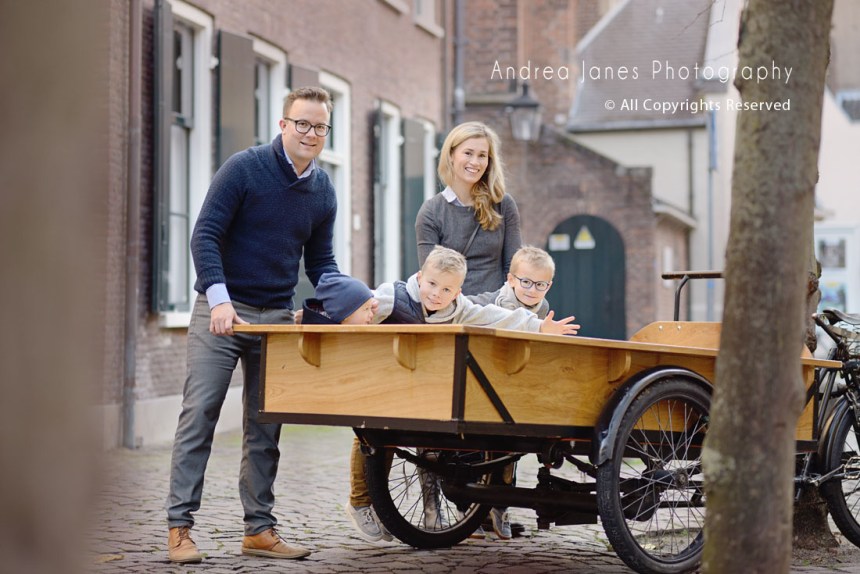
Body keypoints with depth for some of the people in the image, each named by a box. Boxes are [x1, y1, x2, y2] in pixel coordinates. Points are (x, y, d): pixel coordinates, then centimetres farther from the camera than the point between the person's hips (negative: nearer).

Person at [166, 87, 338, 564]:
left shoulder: (322, 191, 8)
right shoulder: (244, 168, -9)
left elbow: (319, 262, 16)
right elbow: (205, 236, -13)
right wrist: (219, 299, -24)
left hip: (277, 316, 5)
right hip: (221, 310, -5)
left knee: (265, 429, 8)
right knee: (199, 415, -6)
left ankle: (259, 528, 14)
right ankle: (179, 526, -2)